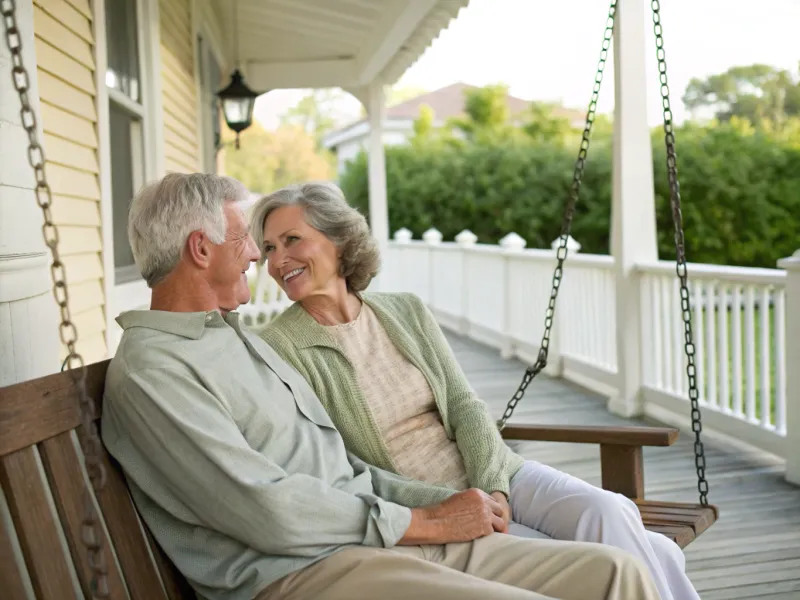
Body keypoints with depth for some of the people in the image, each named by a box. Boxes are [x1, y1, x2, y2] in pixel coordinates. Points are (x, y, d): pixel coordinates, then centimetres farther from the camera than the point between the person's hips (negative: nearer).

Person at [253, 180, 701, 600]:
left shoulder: (407, 312, 7)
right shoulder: (278, 349, -7)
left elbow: (465, 406, 4)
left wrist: (494, 489, -14)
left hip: (493, 476, 4)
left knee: (606, 513, -21)